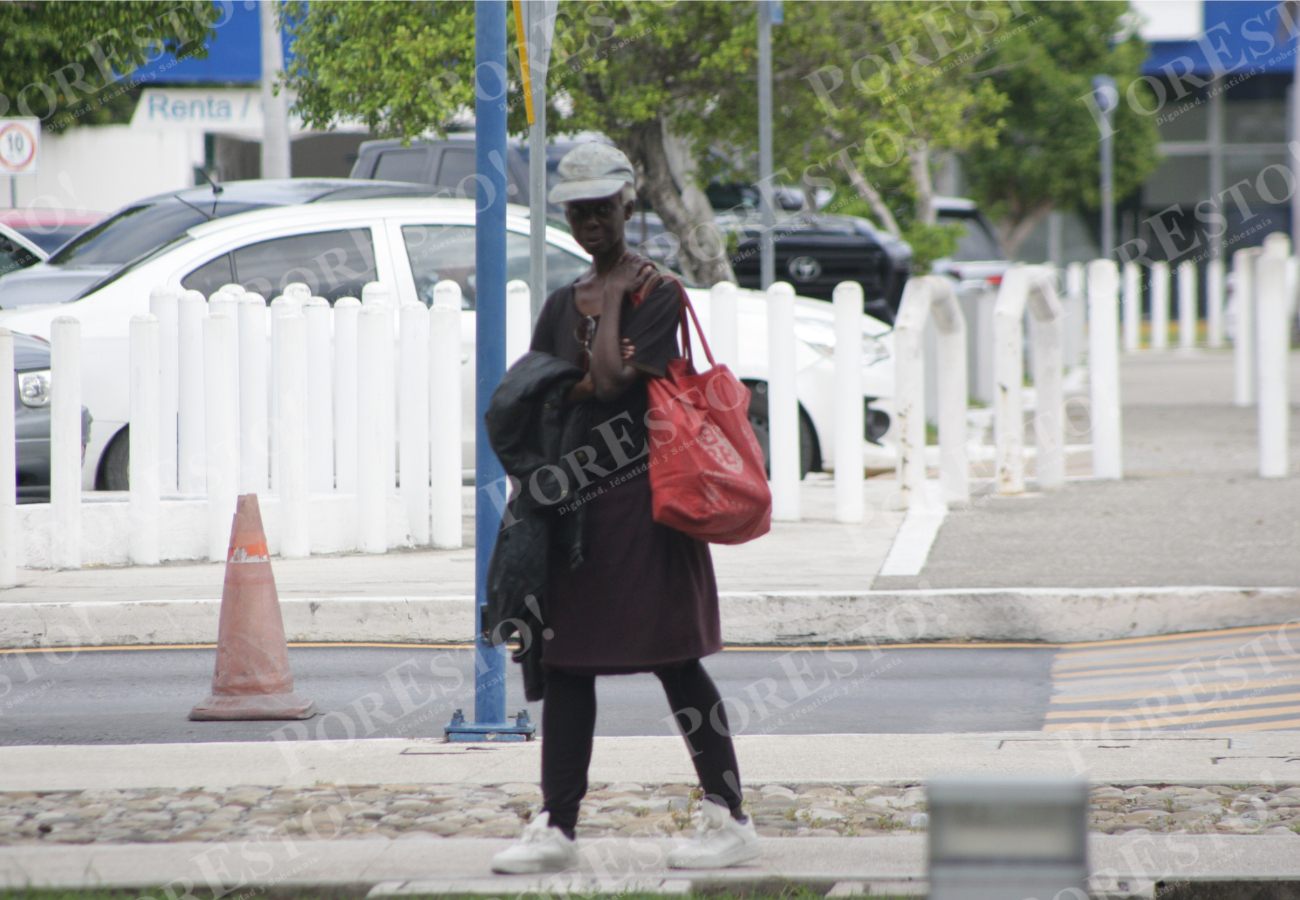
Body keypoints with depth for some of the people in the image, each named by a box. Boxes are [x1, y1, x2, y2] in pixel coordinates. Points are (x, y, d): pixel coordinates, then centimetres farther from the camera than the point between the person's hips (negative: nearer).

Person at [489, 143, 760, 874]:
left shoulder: (660, 292, -5)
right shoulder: (563, 304, 16)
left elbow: (611, 379, -16)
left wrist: (613, 298, -4)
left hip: (645, 500, -7)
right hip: (577, 503, 7)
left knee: (675, 661, -4)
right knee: (565, 664, 5)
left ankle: (731, 817, 2)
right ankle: (558, 827, 9)